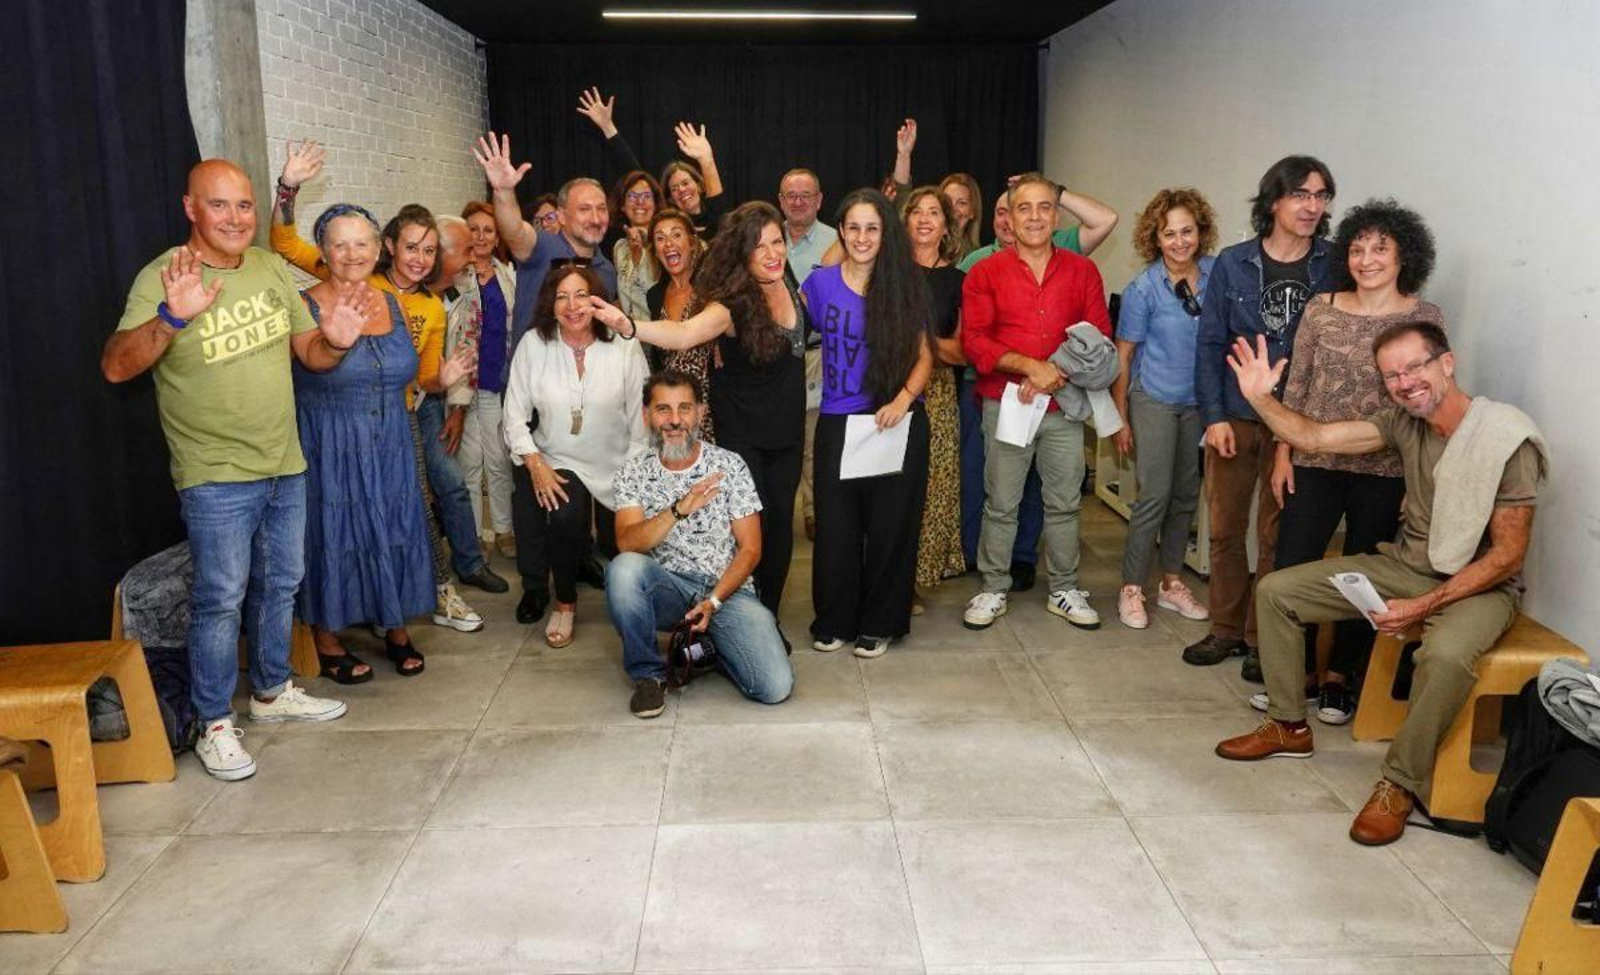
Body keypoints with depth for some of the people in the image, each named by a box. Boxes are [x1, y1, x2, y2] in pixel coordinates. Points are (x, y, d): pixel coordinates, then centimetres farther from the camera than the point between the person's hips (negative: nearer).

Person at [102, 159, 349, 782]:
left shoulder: (271, 270, 4)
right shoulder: (163, 277, -14)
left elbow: (308, 352, 11)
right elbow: (116, 367, -24)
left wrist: (335, 342, -13)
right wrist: (171, 317, -41)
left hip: (285, 466, 6)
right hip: (216, 477, -6)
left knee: (280, 586, 17)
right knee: (220, 600, -1)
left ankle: (271, 691, 36)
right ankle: (215, 725, 13)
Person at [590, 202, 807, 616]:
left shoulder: (789, 283, -4)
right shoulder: (732, 302, -22)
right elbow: (685, 333, -42)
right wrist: (628, 326, -57)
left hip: (787, 427, 6)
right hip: (742, 430, -5)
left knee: (780, 522, 10)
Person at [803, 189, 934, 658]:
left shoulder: (906, 285, 2)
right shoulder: (821, 282, 3)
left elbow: (924, 355, 3)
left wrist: (904, 398, -13)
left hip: (898, 424, 0)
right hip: (838, 423, 1)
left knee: (889, 527, 4)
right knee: (835, 527, 4)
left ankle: (880, 624, 20)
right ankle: (834, 622, 21)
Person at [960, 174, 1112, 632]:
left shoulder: (1082, 271, 7)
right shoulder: (985, 273, 1)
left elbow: (1100, 337, 5)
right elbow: (974, 341, -7)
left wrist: (1059, 372, -12)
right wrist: (1030, 366, -19)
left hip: (1064, 406, 2)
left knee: (1064, 503, 9)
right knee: (1000, 504, 5)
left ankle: (1064, 590, 24)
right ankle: (993, 590, 18)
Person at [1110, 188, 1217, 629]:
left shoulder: (1216, 273, -3)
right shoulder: (1143, 289, -12)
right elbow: (1123, 356, -7)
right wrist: (1120, 418, -7)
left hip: (1200, 402, 4)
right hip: (1154, 401, -4)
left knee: (1186, 496, 12)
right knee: (1155, 497, -7)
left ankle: (1172, 583, 25)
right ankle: (1131, 589, 6)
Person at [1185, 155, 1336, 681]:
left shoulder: (1332, 268, -2)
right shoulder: (1232, 264, 0)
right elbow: (1209, 344, 2)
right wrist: (1213, 415, -5)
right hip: (1233, 416, 1)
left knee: (1277, 535, 5)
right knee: (1224, 528, 8)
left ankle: (1263, 640, 18)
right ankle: (1227, 629, 23)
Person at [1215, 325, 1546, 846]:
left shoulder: (1508, 438, -20)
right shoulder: (1404, 421, -3)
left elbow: (1507, 555, -19)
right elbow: (1312, 437, -4)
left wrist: (1424, 606, -25)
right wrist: (1260, 397, -20)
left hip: (1478, 584, -6)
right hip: (1403, 564, 7)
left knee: (1446, 654, -40)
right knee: (1275, 591, -3)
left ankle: (1400, 784, -18)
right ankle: (1288, 726, 12)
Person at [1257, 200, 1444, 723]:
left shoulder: (1426, 317, 0)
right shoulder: (1321, 309, 3)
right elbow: (1295, 387, 6)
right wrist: (1283, 456, 3)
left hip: (1385, 471, -1)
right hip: (1315, 462, 1)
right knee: (1290, 569, 1)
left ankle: (1339, 678, 25)